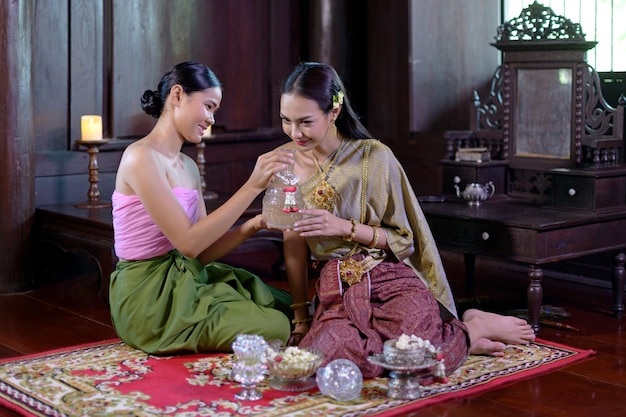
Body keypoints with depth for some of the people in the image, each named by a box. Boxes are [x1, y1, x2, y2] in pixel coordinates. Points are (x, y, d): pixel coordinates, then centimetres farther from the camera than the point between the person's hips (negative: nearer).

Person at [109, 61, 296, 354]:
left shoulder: (188, 167, 10)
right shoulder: (140, 157, -17)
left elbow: (203, 252, 6)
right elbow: (188, 242, -23)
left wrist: (253, 225, -9)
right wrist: (252, 187, -24)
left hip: (187, 280, 9)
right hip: (151, 299, -9)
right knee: (274, 329, -12)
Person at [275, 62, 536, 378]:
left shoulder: (374, 156, -5)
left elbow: (404, 238, 0)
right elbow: (294, 247, 8)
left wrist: (344, 227, -15)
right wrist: (300, 320, 6)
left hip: (390, 283, -4)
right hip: (336, 291, 4)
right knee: (320, 355, -29)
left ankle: (471, 330, -1)